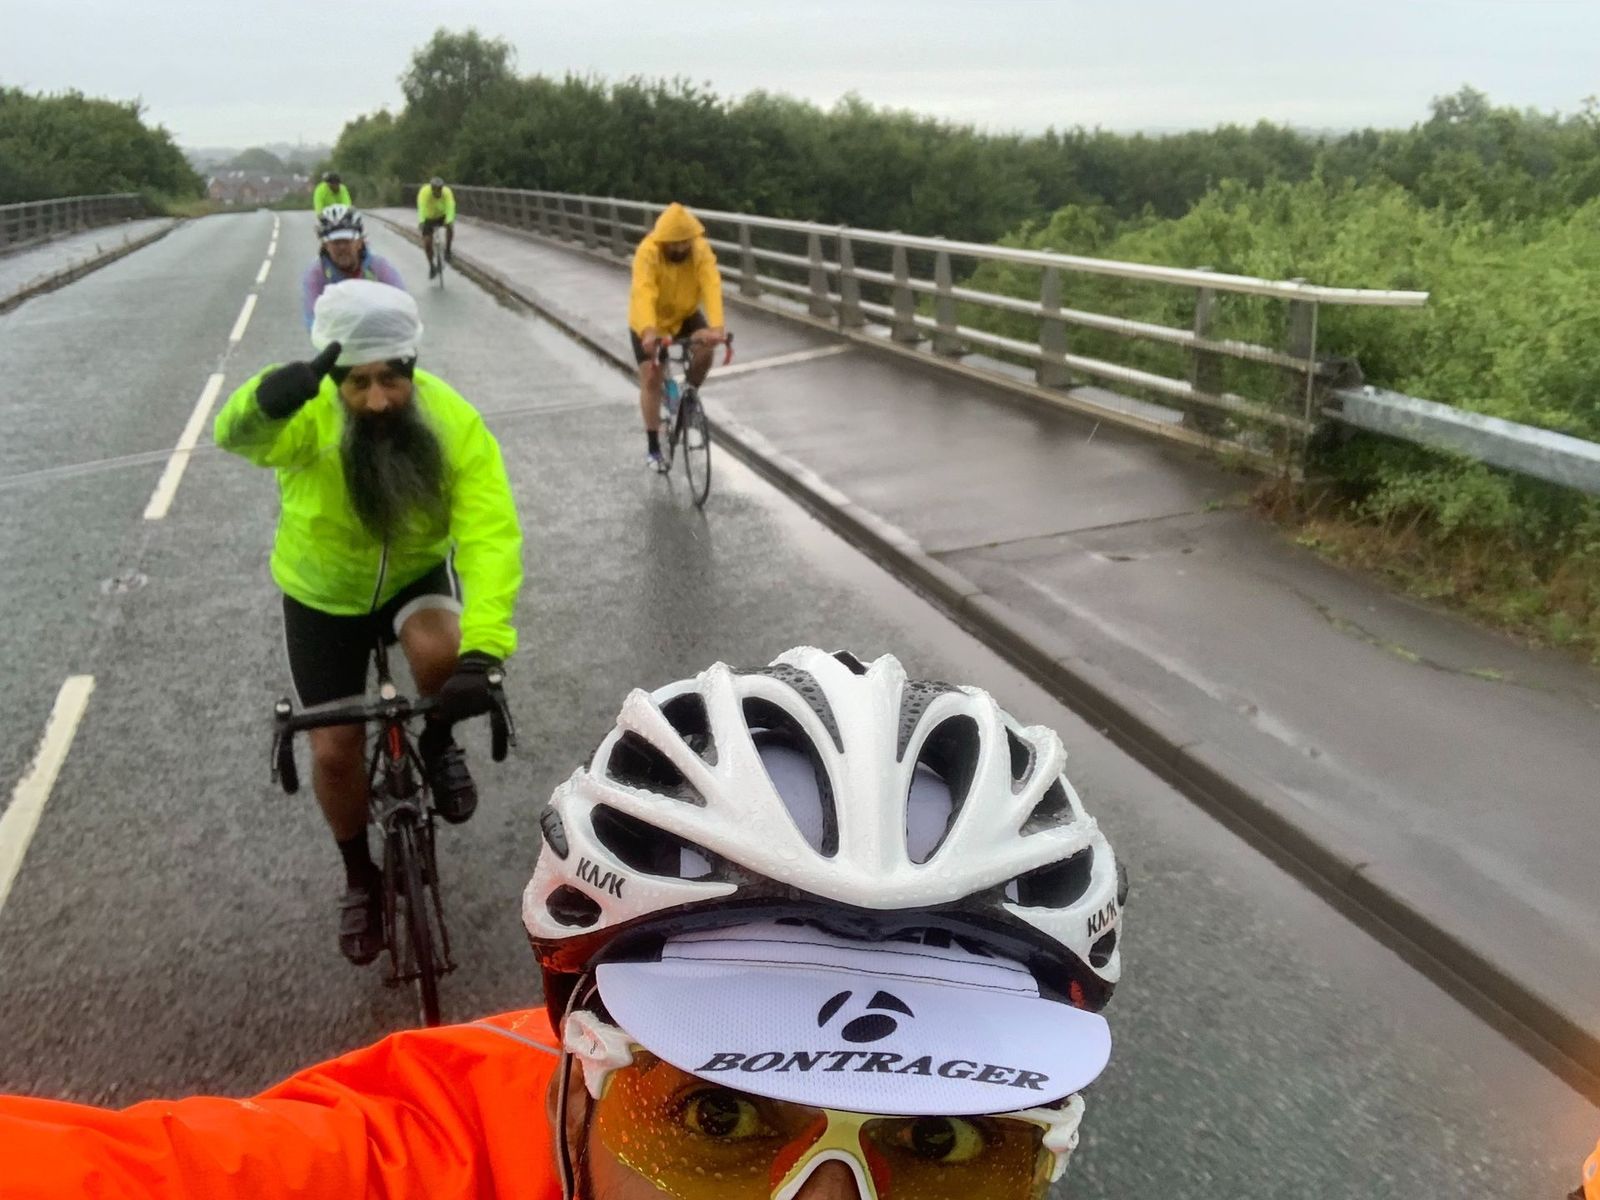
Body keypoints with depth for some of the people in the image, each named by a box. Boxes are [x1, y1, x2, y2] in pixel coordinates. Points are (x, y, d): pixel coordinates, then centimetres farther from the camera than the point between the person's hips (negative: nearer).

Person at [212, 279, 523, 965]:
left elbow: (492, 537, -35)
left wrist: (481, 650, -48)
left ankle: (436, 743, 0)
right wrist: (273, 396, -73)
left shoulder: (453, 423, -27)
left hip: (418, 575, 0)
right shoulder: (306, 419, -28)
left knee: (439, 650, -34)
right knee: (335, 751, 3)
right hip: (324, 596, 0)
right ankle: (360, 877, 31)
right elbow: (237, 434, -49)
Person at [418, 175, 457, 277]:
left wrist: (449, 220, -61)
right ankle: (432, 267, 12)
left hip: (442, 216, 0)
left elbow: (450, 207, -43)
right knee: (427, 243, -9)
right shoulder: (425, 192, -31)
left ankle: (447, 252, -14)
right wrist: (421, 221, -61)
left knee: (450, 226, -32)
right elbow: (421, 207, -45)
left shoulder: (447, 192, -29)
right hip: (429, 218, 0)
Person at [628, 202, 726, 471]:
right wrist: (649, 332, -61)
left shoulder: (701, 250, -24)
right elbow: (643, 293, -44)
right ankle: (652, 447, 7)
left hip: (685, 314, 2)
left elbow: (712, 286, -38)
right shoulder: (648, 252, -31)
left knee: (705, 349, -25)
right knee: (651, 379, -5)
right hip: (649, 321, -2)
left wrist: (716, 327, -55)